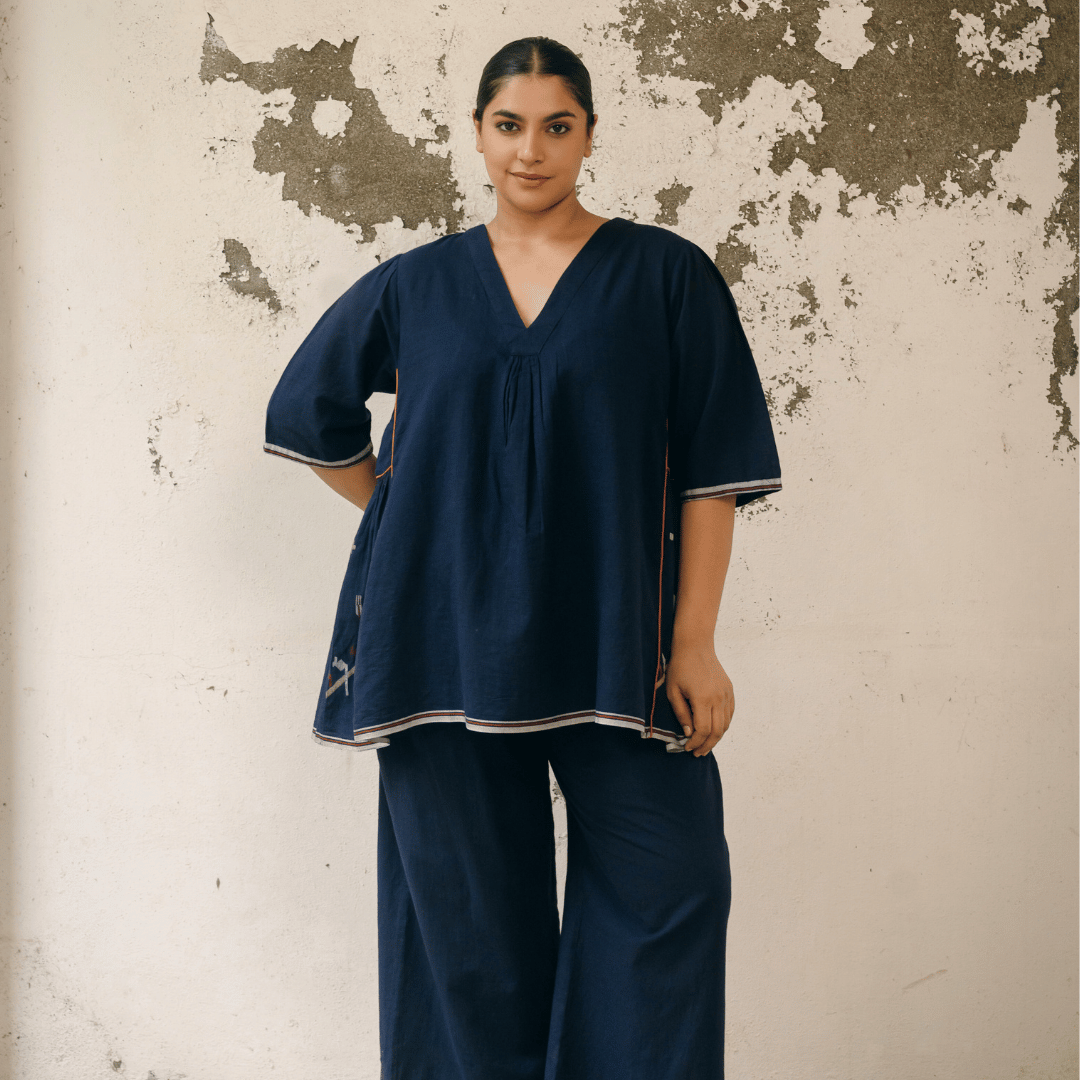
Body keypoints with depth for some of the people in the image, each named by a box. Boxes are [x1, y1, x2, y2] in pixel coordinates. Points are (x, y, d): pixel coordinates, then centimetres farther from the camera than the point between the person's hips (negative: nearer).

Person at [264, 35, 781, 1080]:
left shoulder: (665, 275, 3)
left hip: (610, 639, -1)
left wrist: (695, 644, -9)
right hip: (447, 638, 2)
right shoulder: (414, 285, 9)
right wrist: (419, 523, 13)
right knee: (470, 907, 7)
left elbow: (711, 467, -1)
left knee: (666, 886, -5)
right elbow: (309, 411, 21)